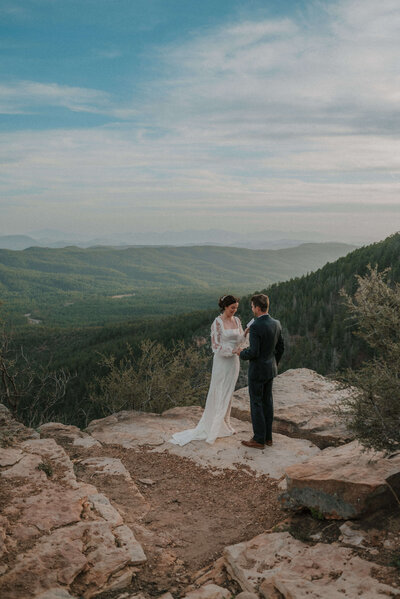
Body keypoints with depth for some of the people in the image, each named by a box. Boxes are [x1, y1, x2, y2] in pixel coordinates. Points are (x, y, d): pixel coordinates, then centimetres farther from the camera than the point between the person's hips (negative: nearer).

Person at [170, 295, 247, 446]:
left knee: (228, 394, 15)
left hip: (234, 361, 7)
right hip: (222, 361, -6)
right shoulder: (217, 323, -14)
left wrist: (246, 334, -11)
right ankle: (211, 428, 9)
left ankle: (224, 424, 28)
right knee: (219, 395, -1)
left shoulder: (237, 320, 6)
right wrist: (233, 350, -24)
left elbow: (240, 341, 9)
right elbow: (216, 346, -14)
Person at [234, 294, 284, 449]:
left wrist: (241, 353, -5)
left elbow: (254, 352, -26)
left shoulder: (255, 327, -24)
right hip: (270, 369, 8)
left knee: (256, 404, 3)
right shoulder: (276, 324, 1)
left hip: (257, 370, -8)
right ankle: (267, 436, 25)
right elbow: (280, 347, 10)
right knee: (267, 402, 16)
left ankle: (259, 440, 12)